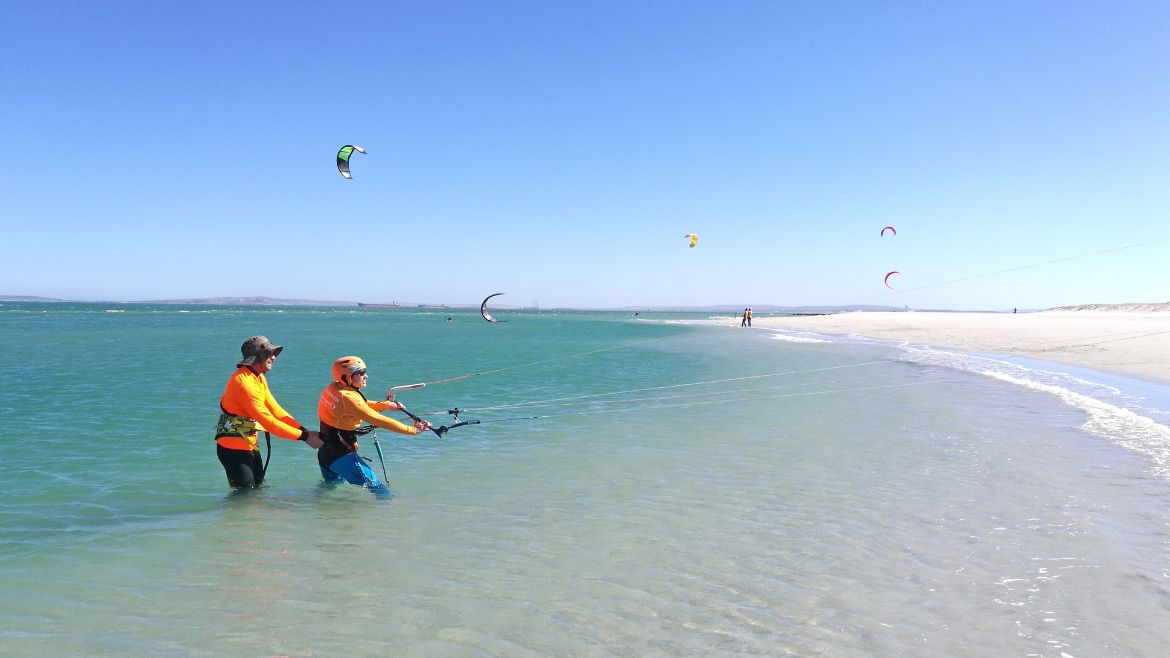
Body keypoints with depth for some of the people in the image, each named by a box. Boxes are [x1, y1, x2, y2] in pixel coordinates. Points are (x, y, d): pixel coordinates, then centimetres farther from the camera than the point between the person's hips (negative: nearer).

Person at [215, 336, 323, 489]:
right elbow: (268, 421, -27)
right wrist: (304, 437, -24)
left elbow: (275, 410, 5)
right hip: (234, 447, -10)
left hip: (250, 444, 10)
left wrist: (304, 431, -5)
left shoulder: (259, 378, 7)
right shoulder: (244, 381, -25)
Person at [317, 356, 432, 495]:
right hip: (341, 454, -9)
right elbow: (378, 420, -25)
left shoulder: (333, 388, 2)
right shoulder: (347, 397, -24)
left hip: (325, 452, 9)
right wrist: (412, 429, -23)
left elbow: (362, 406, 16)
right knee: (376, 487, -10)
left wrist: (386, 405, 9)